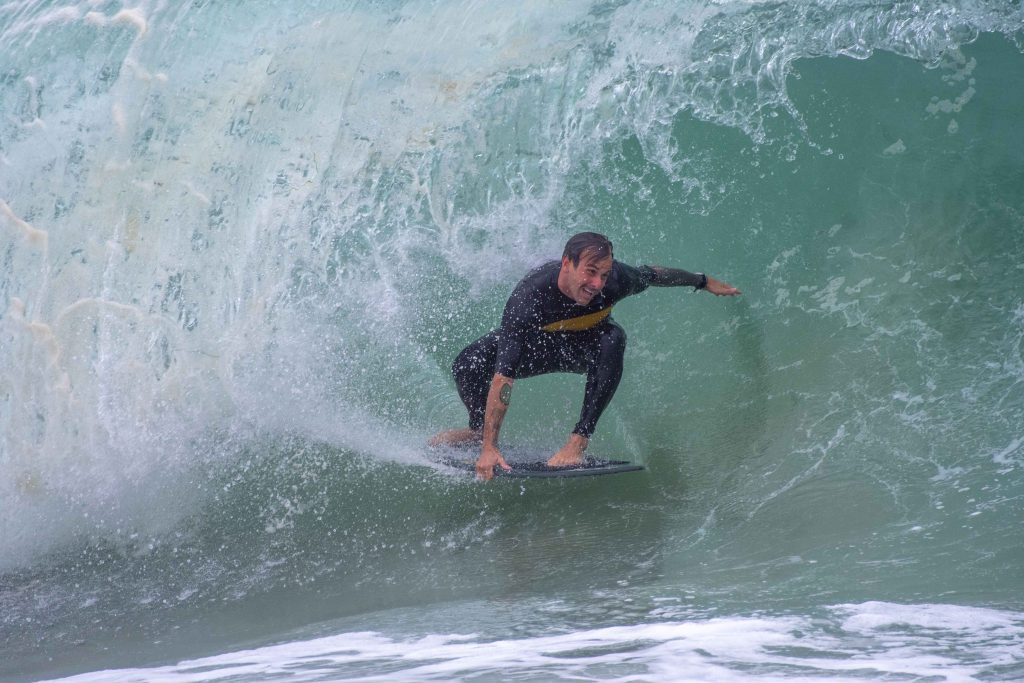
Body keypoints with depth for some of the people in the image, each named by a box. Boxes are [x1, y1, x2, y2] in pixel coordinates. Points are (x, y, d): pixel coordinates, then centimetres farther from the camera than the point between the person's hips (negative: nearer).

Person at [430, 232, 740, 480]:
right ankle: (479, 430, 11)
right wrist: (489, 447, -50)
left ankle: (579, 441, -27)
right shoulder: (529, 298, -42)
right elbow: (503, 376, -44)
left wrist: (704, 281, 10)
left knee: (612, 339, -35)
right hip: (538, 343, -1)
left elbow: (653, 275, -8)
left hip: (586, 345, 1)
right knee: (467, 366, -22)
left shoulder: (616, 279, -34)